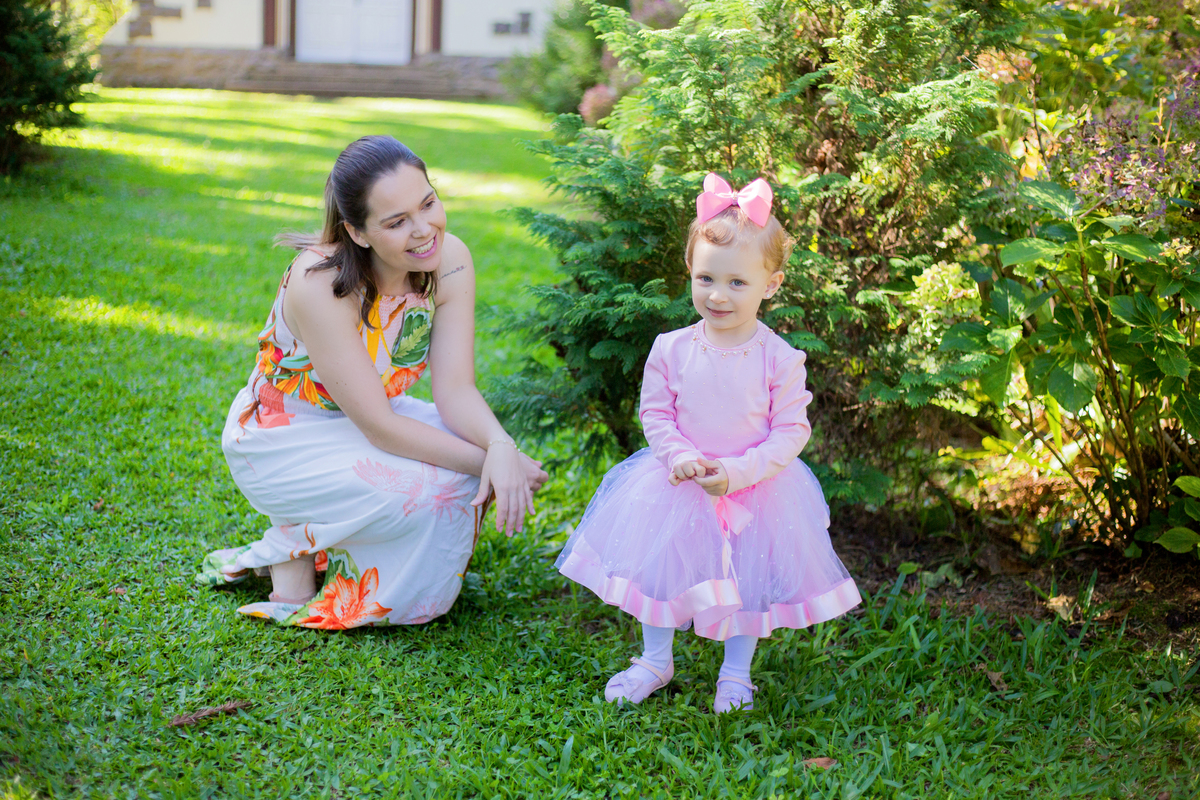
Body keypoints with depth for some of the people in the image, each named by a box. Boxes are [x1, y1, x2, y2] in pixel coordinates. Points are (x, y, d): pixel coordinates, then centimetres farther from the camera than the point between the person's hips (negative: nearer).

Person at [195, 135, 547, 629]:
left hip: (364, 423, 7)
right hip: (281, 439, -6)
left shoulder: (449, 260, -16)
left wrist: (501, 447, -37)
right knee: (426, 491, -29)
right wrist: (482, 462, -32)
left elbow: (456, 390, -17)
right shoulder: (319, 285, -32)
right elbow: (378, 426, -30)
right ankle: (291, 547, -2)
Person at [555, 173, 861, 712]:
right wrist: (680, 456, -18)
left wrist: (742, 471, -23)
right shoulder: (672, 350, -9)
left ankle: (736, 672, 33)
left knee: (746, 578, 11)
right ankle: (655, 661, 36)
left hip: (756, 491, -1)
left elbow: (791, 431, -12)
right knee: (660, 566, 13)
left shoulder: (779, 359, -15)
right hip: (679, 486, 2)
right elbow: (655, 414, -1)